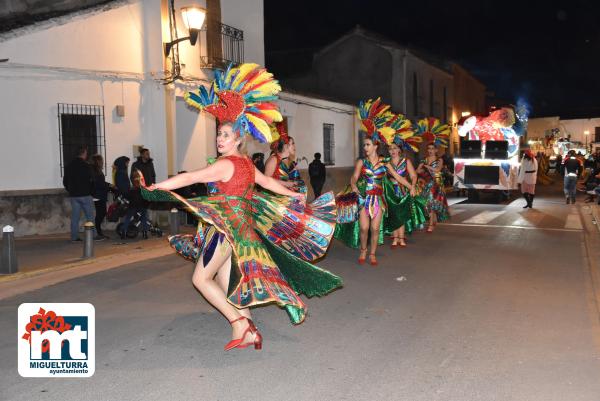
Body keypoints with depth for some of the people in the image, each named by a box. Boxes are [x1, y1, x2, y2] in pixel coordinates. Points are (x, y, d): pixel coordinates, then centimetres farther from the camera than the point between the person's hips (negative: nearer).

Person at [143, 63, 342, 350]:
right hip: (242, 226, 9)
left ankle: (240, 323, -4)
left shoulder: (226, 164, -16)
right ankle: (246, 333, 16)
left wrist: (156, 187, -17)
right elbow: (268, 182, 22)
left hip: (228, 226, -9)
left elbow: (190, 178, -20)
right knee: (226, 283, 13)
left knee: (201, 278, -2)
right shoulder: (246, 163, 11)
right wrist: (294, 195, 37)